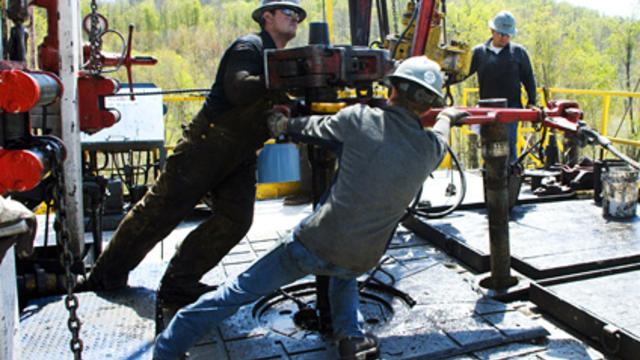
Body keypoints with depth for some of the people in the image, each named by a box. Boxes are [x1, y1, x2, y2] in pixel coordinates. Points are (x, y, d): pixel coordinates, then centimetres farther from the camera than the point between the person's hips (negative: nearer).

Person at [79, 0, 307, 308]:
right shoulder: (249, 47, -8)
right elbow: (239, 90, -26)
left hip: (241, 156, 8)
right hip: (207, 143, -7)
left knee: (236, 220, -4)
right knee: (160, 211, -2)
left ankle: (178, 286, 5)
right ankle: (106, 277, 14)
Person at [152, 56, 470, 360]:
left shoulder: (359, 118, -8)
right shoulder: (430, 148, 0)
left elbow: (315, 128, 9)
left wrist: (286, 125, 31)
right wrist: (447, 117, 48)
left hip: (313, 245, -3)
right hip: (360, 263, 3)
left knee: (241, 290, 11)